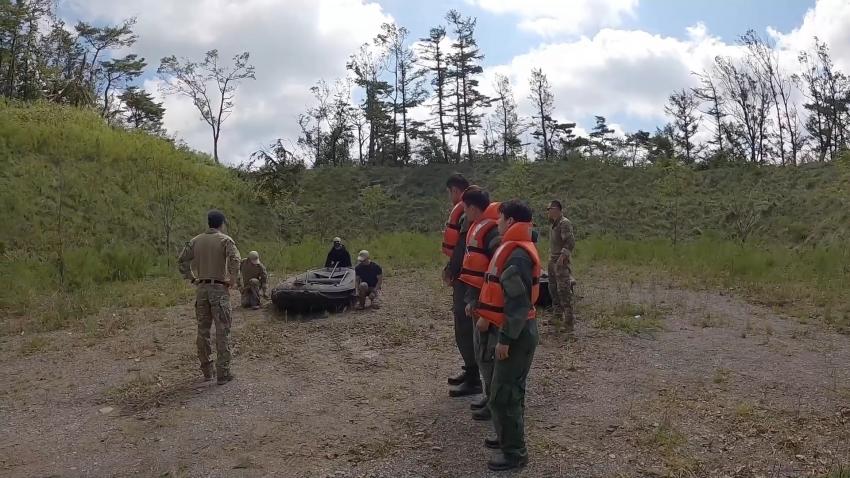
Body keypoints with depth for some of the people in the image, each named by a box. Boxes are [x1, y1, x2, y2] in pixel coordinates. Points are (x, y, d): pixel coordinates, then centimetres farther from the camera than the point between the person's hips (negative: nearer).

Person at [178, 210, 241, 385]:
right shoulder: (225, 240, -6)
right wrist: (232, 280, -9)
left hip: (202, 288, 5)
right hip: (219, 288, -5)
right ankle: (223, 373, 0)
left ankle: (207, 371, 20)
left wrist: (192, 278, 11)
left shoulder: (196, 241, 9)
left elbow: (182, 261, 8)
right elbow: (235, 260, -20)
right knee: (222, 331, -1)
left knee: (203, 330, 12)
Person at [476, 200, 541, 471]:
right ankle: (509, 438, 34)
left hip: (518, 334, -10)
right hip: (517, 330, 10)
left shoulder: (518, 256, -23)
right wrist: (492, 321, 22)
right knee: (511, 389, 20)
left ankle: (515, 453, 7)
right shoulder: (516, 249, 10)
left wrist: (506, 339, -21)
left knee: (503, 394, -3)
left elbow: (518, 302, -25)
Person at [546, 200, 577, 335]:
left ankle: (569, 321, -10)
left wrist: (562, 258, -27)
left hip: (562, 263, -10)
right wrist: (551, 259, 16)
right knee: (553, 289, 18)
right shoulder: (554, 224, 14)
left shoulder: (564, 223, -15)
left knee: (564, 291, -12)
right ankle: (558, 316, 31)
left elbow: (570, 242, -23)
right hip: (553, 261, 10)